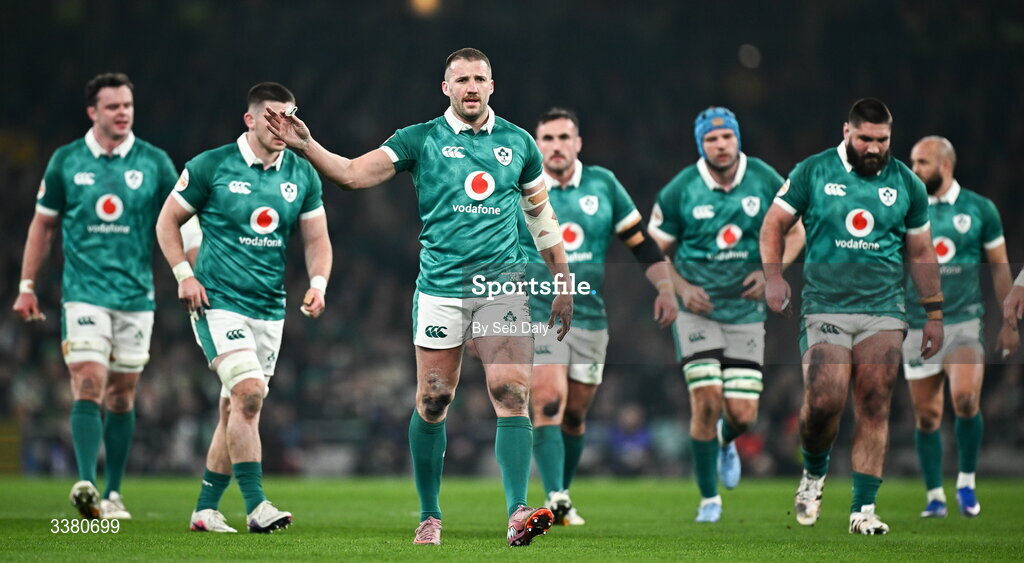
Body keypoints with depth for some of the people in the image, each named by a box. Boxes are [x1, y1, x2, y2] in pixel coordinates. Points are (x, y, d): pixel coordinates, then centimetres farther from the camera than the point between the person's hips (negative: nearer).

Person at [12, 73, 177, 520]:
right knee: (89, 384, -16)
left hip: (136, 294, 2)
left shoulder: (155, 163, 3)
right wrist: (27, 286, 9)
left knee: (122, 395, 7)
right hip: (84, 293, -2)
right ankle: (85, 484, -25)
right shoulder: (66, 161, 3)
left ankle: (113, 494, 16)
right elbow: (43, 224, 11)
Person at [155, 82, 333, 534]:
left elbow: (316, 238, 11)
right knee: (248, 394, -21)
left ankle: (206, 509, 18)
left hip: (270, 309, 5)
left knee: (237, 409, 8)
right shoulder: (211, 166, -6)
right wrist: (184, 275, -9)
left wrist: (318, 283, -6)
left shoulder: (303, 175, 6)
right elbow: (168, 220, 3)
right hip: (218, 300, -5)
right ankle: (255, 506, -20)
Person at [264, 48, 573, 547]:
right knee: (433, 403, 3)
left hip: (502, 285, 1)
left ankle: (518, 514, -17)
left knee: (511, 395, -12)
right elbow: (354, 174, -3)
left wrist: (563, 284, 18)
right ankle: (430, 516, 17)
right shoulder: (421, 140, 3)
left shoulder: (518, 142, 9)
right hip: (440, 287, -1)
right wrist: (305, 145, -18)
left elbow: (542, 217, 18)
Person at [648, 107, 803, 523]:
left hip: (746, 312, 2)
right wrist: (681, 287, -12)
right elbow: (656, 250, 3)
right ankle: (709, 499, 2)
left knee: (743, 414, -3)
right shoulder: (680, 190, -8)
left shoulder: (765, 181, -3)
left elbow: (794, 232, 9)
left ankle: (726, 442, 37)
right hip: (697, 311, -2)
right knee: (707, 402, -14)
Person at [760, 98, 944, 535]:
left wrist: (934, 314, 16)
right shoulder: (813, 172, 3)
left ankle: (863, 509, -2)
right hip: (825, 308, -2)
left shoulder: (906, 183, 9)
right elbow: (774, 223, 7)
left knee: (874, 408, -5)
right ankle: (814, 473, 17)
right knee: (823, 403, -14)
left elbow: (920, 253, 17)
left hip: (884, 311, 2)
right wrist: (773, 277, -8)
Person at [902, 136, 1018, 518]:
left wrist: (1009, 323, 6)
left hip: (964, 322, -2)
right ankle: (935, 496, 15)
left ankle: (966, 483, -2)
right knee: (926, 416, 2)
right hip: (918, 325, 2)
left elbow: (1000, 267, 9)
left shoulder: (979, 210, 3)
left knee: (965, 400, -21)